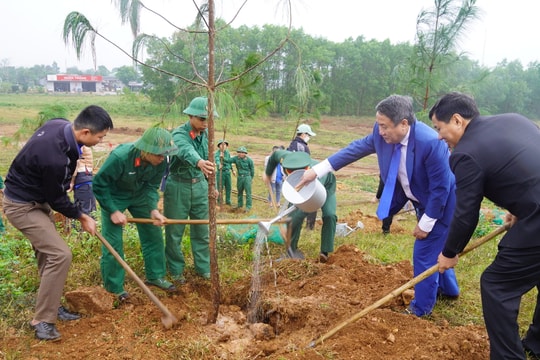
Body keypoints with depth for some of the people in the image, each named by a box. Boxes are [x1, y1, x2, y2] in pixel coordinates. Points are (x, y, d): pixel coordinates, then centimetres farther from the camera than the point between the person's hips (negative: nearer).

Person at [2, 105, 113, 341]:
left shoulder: (60, 125, -9)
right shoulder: (54, 158, -36)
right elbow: (57, 198, -19)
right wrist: (81, 217, -2)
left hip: (36, 198, 10)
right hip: (22, 206, -9)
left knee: (48, 254, 14)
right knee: (60, 254, -13)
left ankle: (51, 306, 28)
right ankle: (42, 320, 1)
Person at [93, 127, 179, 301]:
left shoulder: (160, 162, -23)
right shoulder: (119, 156, -37)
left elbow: (151, 187, -10)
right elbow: (99, 184, -25)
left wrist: (153, 210, -23)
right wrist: (113, 211, -24)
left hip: (139, 195, 5)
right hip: (113, 196, -5)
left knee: (153, 234, 6)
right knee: (112, 242, -4)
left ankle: (155, 275, 24)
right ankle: (114, 289, 13)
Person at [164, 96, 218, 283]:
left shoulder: (206, 135, 2)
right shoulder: (179, 134, -18)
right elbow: (186, 150, -42)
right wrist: (199, 162, -62)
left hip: (200, 185, 5)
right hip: (178, 186, -5)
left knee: (202, 231, 10)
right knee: (174, 231, 5)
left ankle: (204, 268, 24)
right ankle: (176, 271, 21)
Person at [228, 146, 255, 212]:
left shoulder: (249, 160, -10)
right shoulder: (236, 158, -2)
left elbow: (252, 169, 0)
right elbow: (229, 160, -6)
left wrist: (251, 178, 6)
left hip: (247, 177, -4)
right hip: (239, 177, 4)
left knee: (248, 192, -3)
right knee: (239, 192, 15)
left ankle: (248, 206, 5)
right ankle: (240, 205, 30)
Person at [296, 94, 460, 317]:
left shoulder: (430, 142, -37)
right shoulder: (383, 133, -18)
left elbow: (440, 188, -29)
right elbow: (355, 149, -8)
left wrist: (425, 224, -21)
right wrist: (317, 170, -10)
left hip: (440, 202, -7)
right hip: (420, 200, 7)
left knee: (424, 252, -1)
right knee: (433, 248, 24)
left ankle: (421, 307, 20)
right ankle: (447, 289, 48)